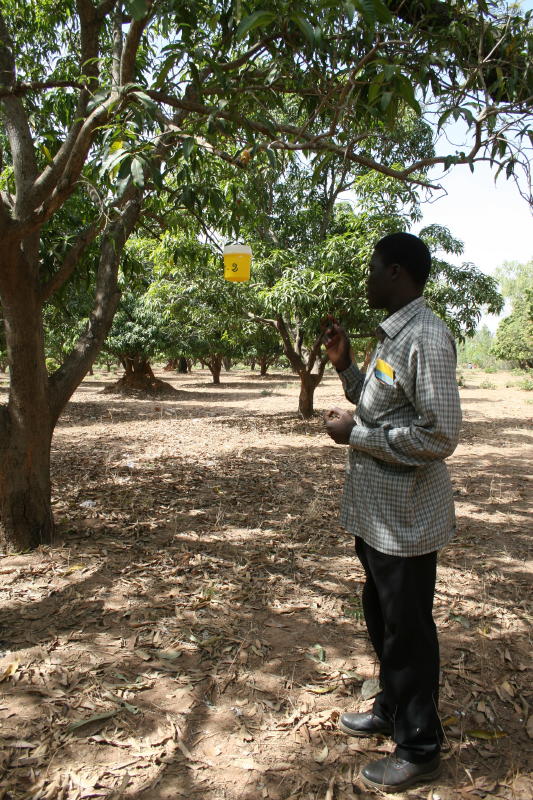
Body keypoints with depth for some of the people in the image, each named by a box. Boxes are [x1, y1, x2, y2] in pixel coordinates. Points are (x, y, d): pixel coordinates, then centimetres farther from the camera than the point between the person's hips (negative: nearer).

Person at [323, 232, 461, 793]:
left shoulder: (427, 338, -21)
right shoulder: (391, 335, 10)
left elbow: (439, 436, -24)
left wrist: (355, 433, -19)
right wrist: (344, 366, 6)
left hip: (405, 520, -10)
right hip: (374, 513, 10)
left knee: (407, 632, 8)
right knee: (381, 619, 24)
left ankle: (419, 750, 29)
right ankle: (391, 710, 46)